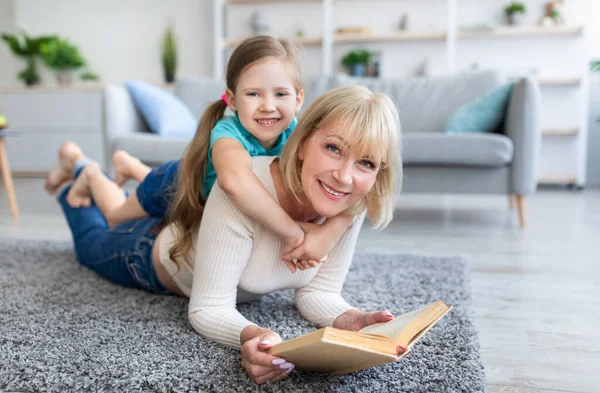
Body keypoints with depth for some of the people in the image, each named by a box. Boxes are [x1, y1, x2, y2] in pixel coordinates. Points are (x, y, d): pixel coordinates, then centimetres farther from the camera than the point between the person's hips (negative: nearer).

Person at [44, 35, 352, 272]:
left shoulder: (297, 134, -35)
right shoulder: (229, 133, -47)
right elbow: (234, 180, -71)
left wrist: (329, 234, -58)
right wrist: (292, 232, -67)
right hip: (177, 186, -5)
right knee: (116, 218, 25)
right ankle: (92, 174, 52)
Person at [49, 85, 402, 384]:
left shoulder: (352, 205, -30)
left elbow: (317, 292, -22)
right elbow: (208, 309, -40)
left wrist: (352, 320, -42)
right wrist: (253, 336, -60)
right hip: (156, 255, -4)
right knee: (92, 242, 30)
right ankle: (78, 169, 52)